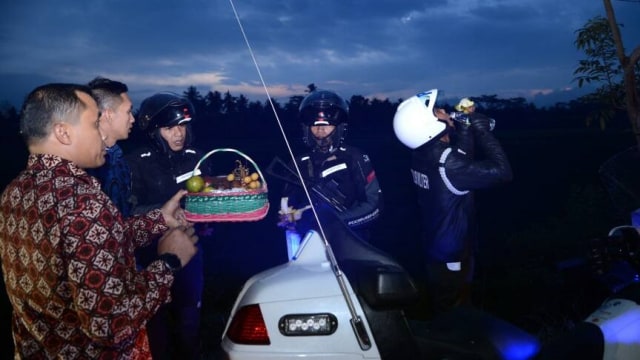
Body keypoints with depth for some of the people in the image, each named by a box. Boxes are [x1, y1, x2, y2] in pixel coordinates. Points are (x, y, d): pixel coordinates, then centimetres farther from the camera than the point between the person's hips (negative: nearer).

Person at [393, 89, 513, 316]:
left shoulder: (422, 154, -3)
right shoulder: (446, 162, -29)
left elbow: (464, 161, 12)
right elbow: (502, 172, -29)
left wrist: (465, 128, 1)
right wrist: (482, 130, -20)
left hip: (435, 249, 8)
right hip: (452, 255, -8)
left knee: (442, 314, 25)